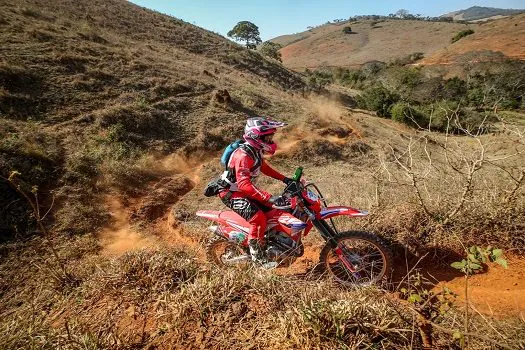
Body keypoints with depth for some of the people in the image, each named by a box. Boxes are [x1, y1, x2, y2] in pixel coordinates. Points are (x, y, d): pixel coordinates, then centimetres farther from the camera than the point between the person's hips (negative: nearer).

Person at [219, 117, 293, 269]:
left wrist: (284, 179, 12)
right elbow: (244, 185, -38)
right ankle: (257, 256, -10)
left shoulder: (256, 151, 2)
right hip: (232, 193, -9)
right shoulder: (243, 156, -29)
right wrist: (270, 198, -44)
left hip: (245, 190, 10)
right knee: (258, 218, -25)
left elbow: (263, 167, 20)